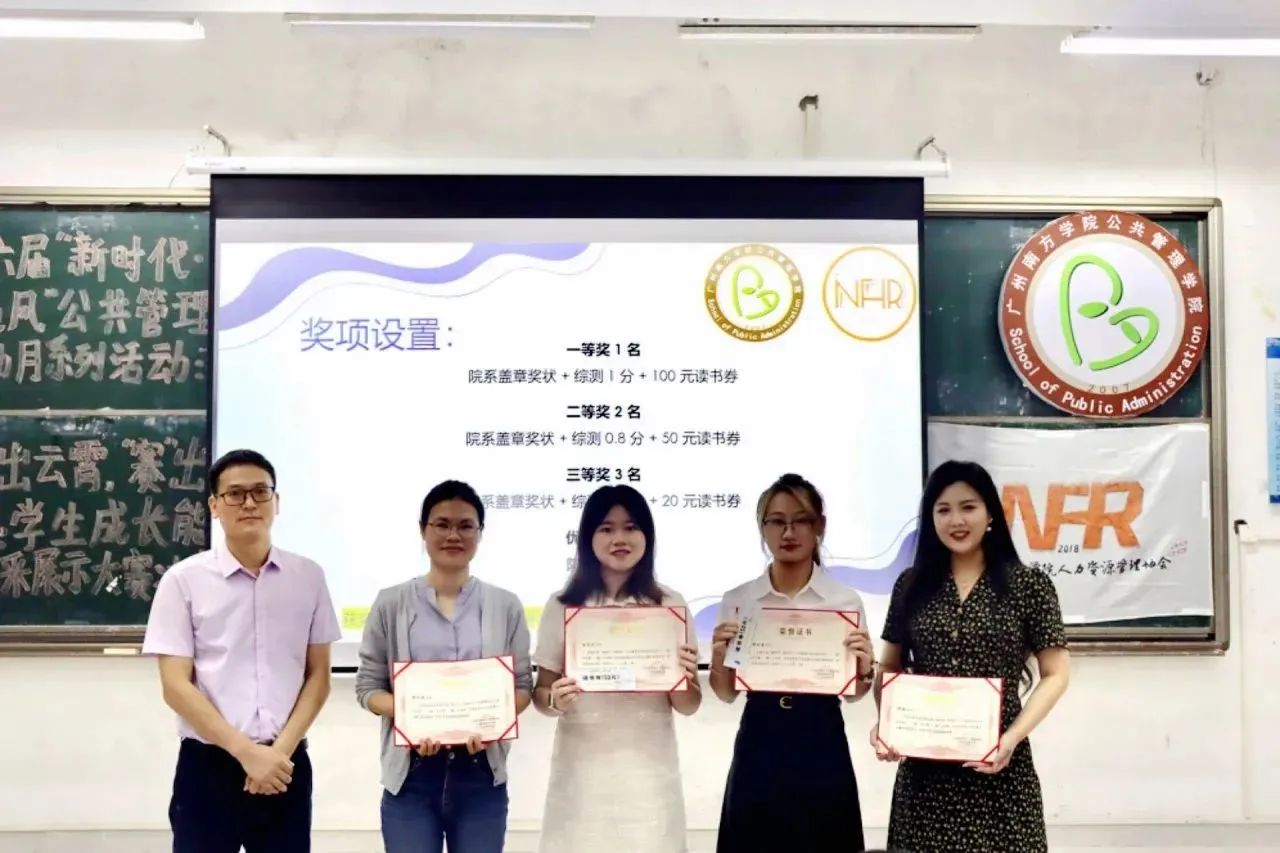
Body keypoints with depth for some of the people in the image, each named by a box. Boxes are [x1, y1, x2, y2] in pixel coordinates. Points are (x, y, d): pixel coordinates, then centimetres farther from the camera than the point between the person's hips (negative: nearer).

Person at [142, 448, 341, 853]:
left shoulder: (308, 577, 3)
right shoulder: (184, 580, -3)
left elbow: (318, 676, 6)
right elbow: (176, 686, -6)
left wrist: (282, 749, -7)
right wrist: (245, 751, -12)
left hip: (286, 765, 2)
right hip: (209, 766, -2)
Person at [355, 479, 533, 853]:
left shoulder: (505, 605, 4)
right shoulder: (391, 603, 2)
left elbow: (522, 685, 6)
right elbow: (368, 686, 3)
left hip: (481, 775, 1)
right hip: (411, 775, -1)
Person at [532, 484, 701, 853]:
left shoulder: (670, 605, 2)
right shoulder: (562, 606, 1)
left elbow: (688, 706, 5)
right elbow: (541, 693, 5)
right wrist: (555, 700, -16)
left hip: (649, 771, 0)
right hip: (581, 771, 0)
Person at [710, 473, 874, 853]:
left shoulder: (846, 600, -1)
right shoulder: (737, 601, 1)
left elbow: (854, 692, 6)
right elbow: (727, 693, 6)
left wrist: (864, 669, -14)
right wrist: (719, 658, -14)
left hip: (822, 748, 0)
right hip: (758, 747, 1)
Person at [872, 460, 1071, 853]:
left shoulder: (1029, 585, -2)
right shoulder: (911, 585, 5)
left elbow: (1055, 675, -2)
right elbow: (890, 668, 11)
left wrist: (1013, 736, -14)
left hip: (998, 765, -2)